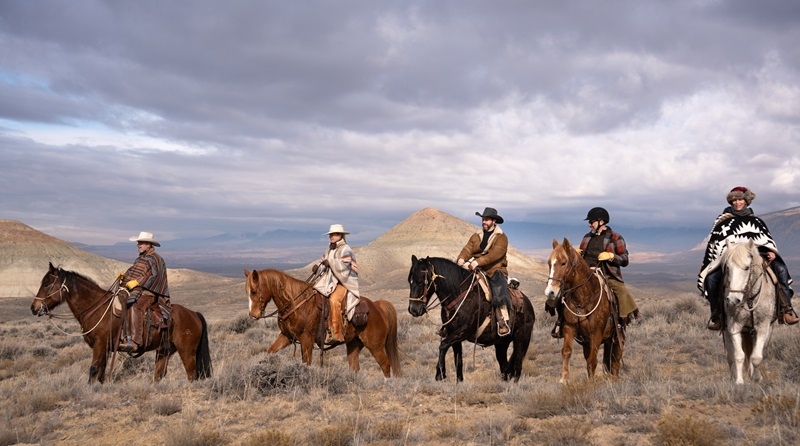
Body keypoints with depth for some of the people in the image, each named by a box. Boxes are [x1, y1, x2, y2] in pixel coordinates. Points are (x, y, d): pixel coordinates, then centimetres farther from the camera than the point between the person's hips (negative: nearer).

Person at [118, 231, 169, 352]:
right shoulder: (139, 259, 25)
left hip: (147, 293, -11)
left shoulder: (155, 259, -4)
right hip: (133, 292, 11)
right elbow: (133, 273, 31)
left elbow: (155, 276, -16)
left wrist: (136, 282, -20)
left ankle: (135, 341, -47)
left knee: (136, 307, -37)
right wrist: (124, 276, 8)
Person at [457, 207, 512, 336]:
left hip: (496, 271, -5)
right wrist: (461, 258, -21)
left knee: (499, 292, -33)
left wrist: (479, 261, -30)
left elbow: (495, 254, -16)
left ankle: (503, 323, -37)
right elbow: (468, 249, 4)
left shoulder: (501, 237, 0)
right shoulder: (476, 236, 19)